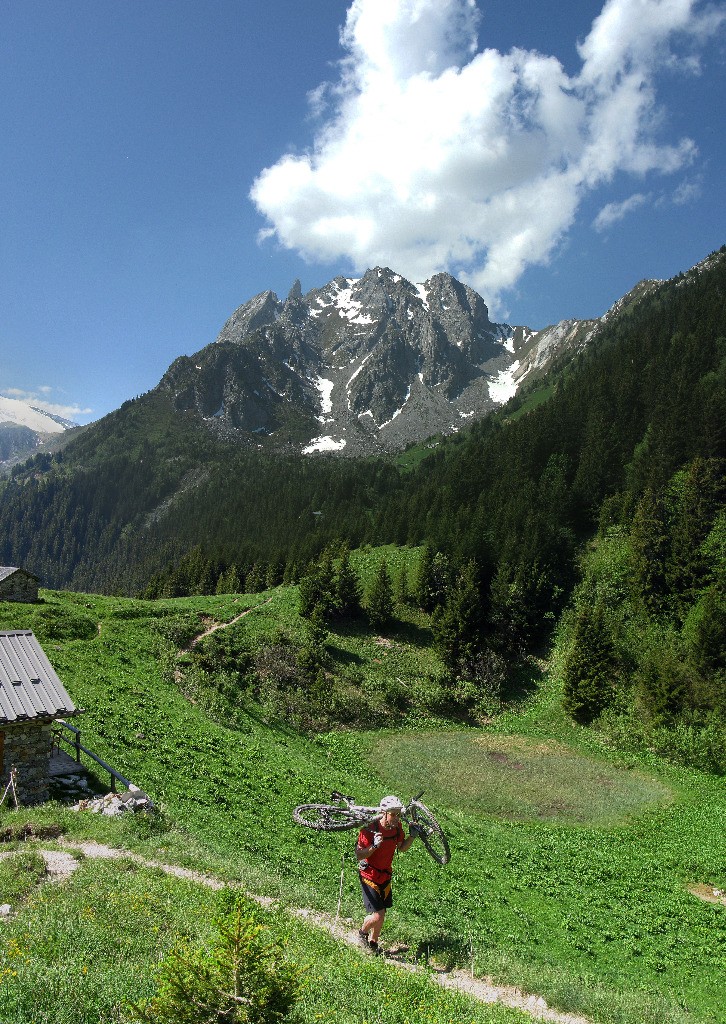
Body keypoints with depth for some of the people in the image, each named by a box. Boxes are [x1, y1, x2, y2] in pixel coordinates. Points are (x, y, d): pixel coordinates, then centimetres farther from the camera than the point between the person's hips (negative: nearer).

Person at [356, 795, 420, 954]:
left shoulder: (397, 827, -9)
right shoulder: (370, 829, -28)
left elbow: (401, 848, 7)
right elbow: (358, 856, -24)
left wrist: (412, 836, -10)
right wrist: (374, 846, -40)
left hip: (386, 874, 6)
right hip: (369, 875, -6)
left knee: (381, 913, 15)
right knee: (378, 916, -11)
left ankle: (373, 943, 37)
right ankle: (362, 933, 19)